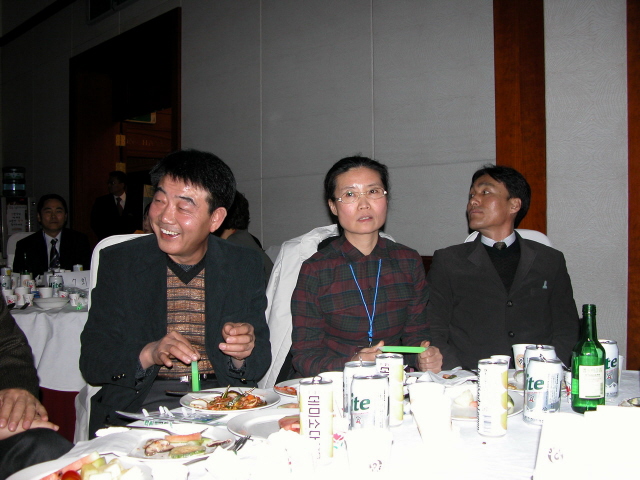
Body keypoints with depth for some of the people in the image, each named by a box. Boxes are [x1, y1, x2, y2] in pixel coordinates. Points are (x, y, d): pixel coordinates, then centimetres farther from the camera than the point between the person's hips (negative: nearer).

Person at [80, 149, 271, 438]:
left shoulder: (245, 266, 5)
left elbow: (258, 367, 7)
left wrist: (242, 353, -17)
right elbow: (92, 363, 0)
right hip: (139, 402, -1)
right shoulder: (118, 262, 3)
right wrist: (149, 354, -19)